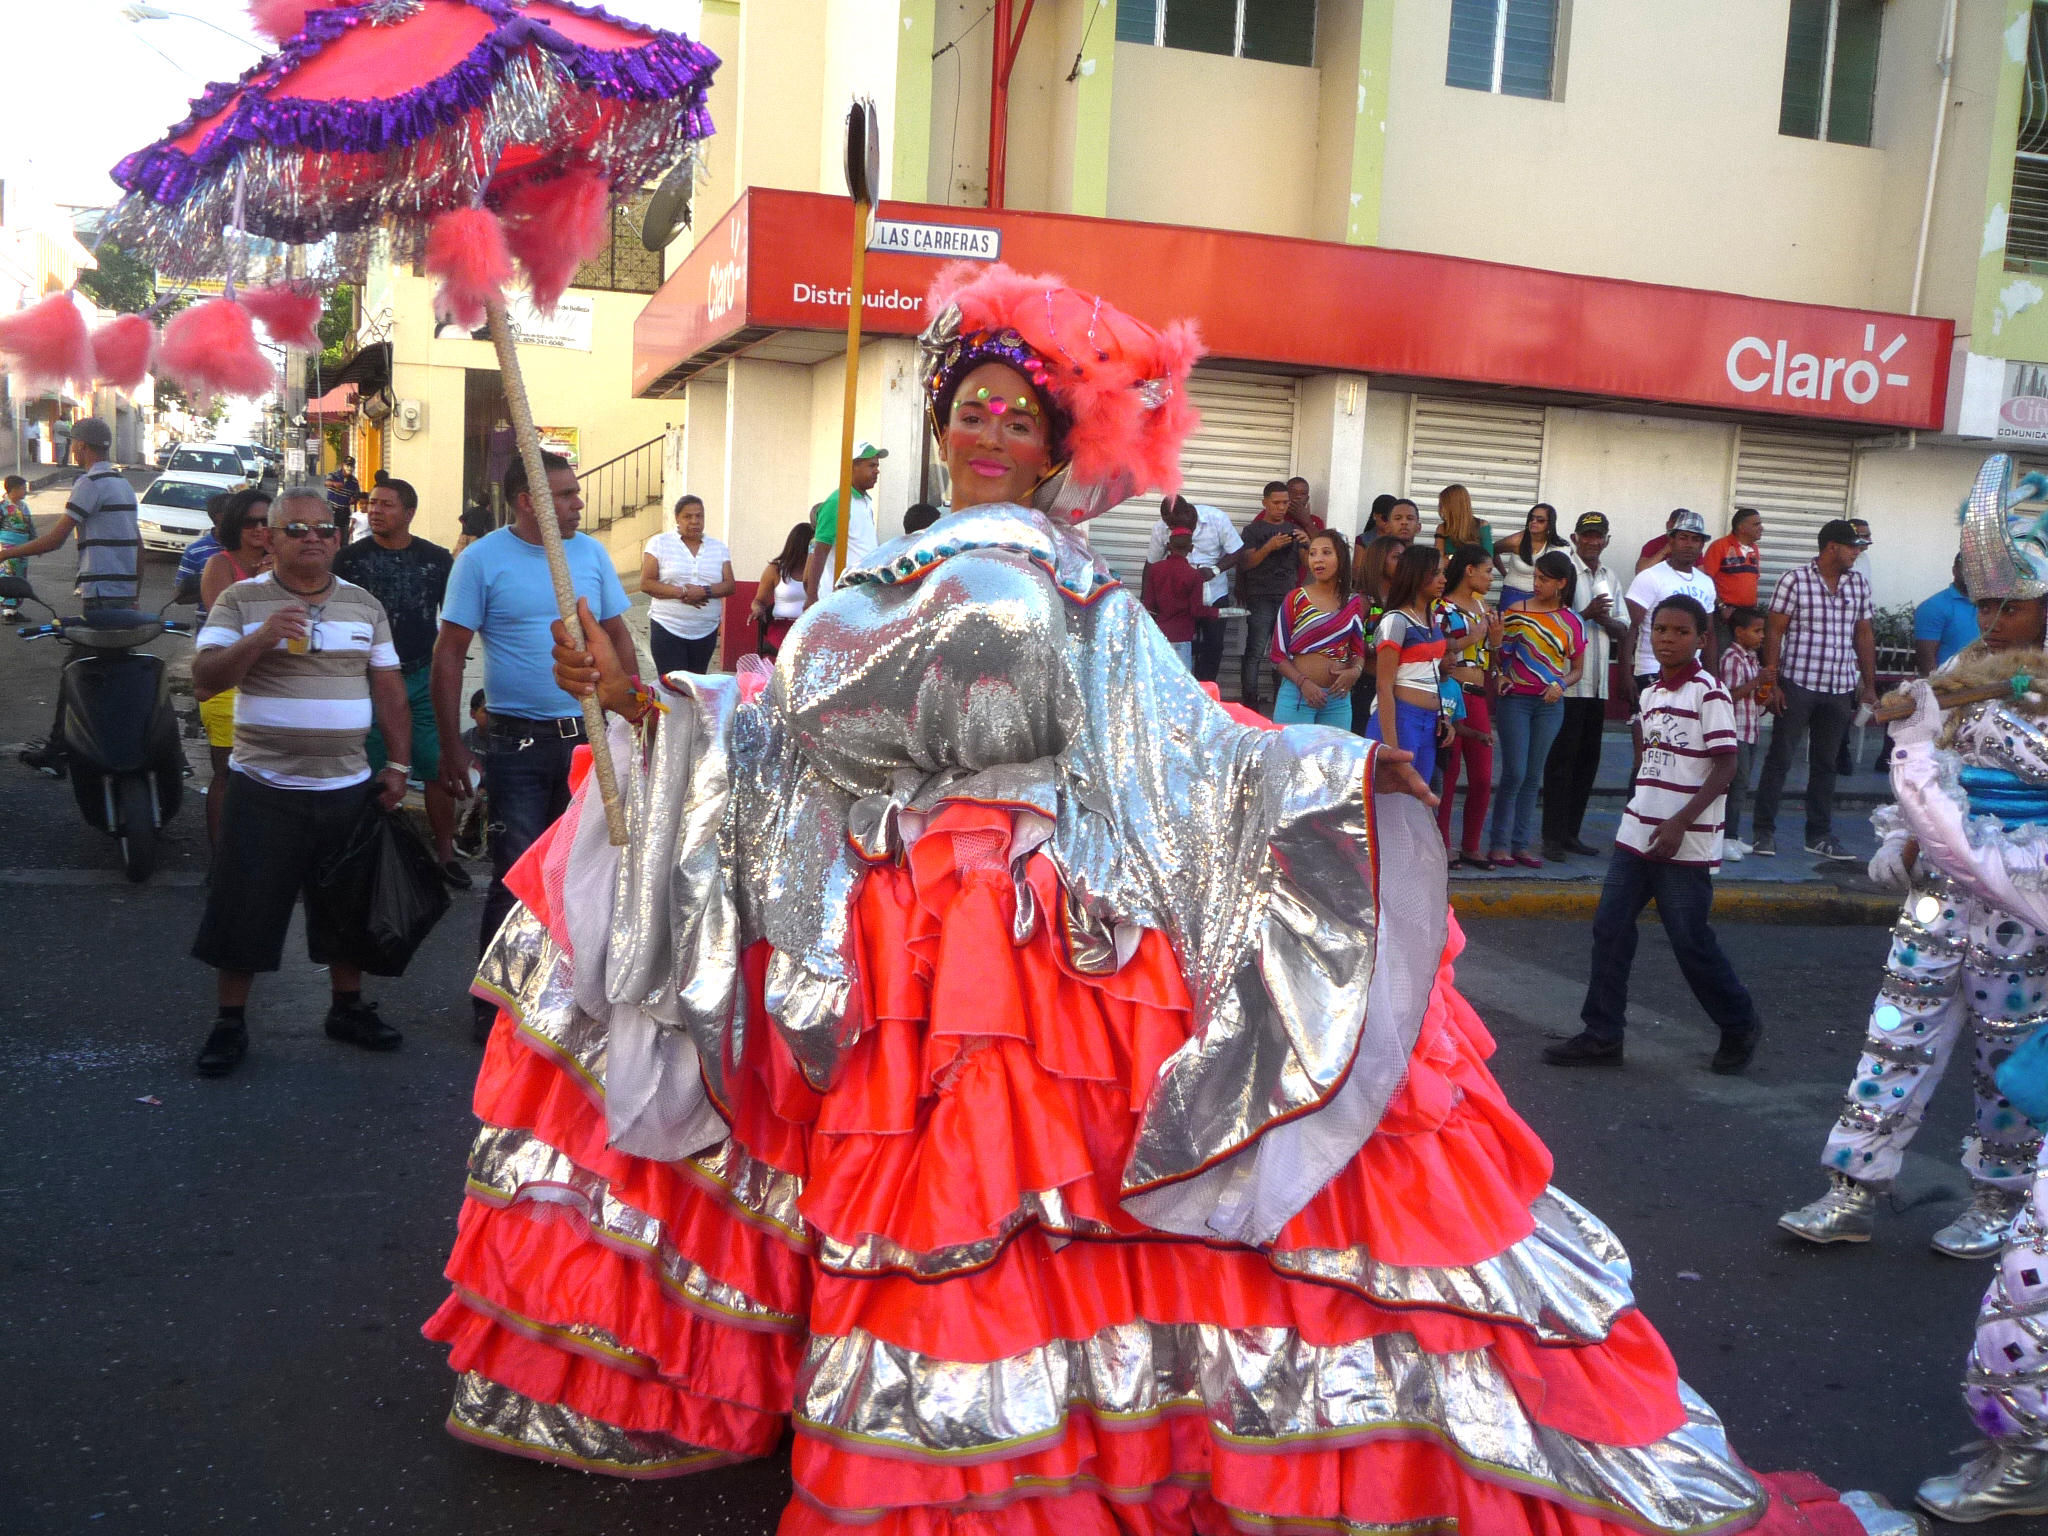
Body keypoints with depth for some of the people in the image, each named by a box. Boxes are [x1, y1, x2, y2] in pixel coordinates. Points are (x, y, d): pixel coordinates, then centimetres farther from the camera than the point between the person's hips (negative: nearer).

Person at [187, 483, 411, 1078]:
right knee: (245, 910, 2)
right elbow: (204, 679, -10)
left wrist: (397, 765, 4)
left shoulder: (364, 605, 9)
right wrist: (261, 637, -25)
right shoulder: (241, 601, -2)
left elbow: (389, 690, 11)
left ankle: (347, 1007, 30)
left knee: (348, 906, 13)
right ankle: (229, 1023, 16)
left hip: (347, 787, 3)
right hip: (265, 788, -3)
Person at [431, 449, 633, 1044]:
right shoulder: (481, 560, -6)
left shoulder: (591, 553, 6)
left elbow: (619, 637, 13)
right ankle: (493, 1005, 12)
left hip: (588, 737, 4)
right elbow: (448, 656, -5)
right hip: (519, 743, -4)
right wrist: (452, 748, -9)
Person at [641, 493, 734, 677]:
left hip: (706, 632, 3)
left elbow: (730, 585, 3)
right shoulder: (659, 543, 1)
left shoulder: (719, 547, 9)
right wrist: (682, 592, -18)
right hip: (667, 629, -3)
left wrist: (705, 591, -17)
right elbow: (646, 583, -5)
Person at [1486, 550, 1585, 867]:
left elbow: (1577, 668, 12)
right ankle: (1499, 843, 2)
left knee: (1533, 775, 6)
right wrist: (1499, 675, -11)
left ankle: (1522, 844, 13)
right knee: (1514, 773, -6)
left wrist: (1561, 684, -7)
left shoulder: (1571, 622, 6)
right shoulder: (1514, 613, 1)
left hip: (1549, 704, 2)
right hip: (1515, 699, -2)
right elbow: (1498, 652, 7)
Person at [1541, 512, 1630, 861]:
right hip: (1567, 680, -7)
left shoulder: (1611, 578, 15)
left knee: (1588, 758, 9)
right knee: (1562, 757, -4)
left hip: (1597, 683, 7)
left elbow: (1623, 632, 14)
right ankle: (1553, 836, 0)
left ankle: (1571, 832, 18)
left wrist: (1605, 619, -6)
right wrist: (1587, 614, -21)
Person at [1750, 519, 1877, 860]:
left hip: (1840, 688, 5)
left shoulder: (1859, 584, 9)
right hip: (1798, 683, -5)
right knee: (1780, 758, 0)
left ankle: (1819, 835, 18)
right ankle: (1765, 831, 7)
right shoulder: (1795, 580, -6)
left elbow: (1864, 635, 14)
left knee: (1825, 763, 11)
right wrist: (1771, 680, -12)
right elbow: (1774, 630, -7)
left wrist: (1870, 686, 12)